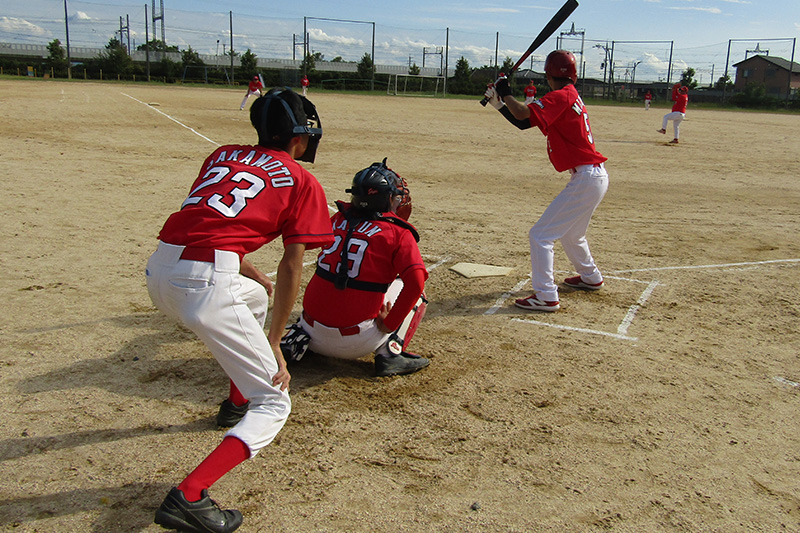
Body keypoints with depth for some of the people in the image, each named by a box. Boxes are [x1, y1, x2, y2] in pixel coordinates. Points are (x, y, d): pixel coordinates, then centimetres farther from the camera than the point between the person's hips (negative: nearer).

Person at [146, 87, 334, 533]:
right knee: (274, 404, 4)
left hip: (160, 270, 8)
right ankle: (188, 497, -14)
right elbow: (291, 268, 2)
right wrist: (274, 342, 7)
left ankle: (238, 400, 50)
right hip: (206, 283, -7)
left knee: (254, 295, 38)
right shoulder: (303, 182, 9)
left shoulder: (224, 155, 24)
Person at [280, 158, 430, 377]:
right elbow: (415, 281, -19)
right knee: (415, 291, 12)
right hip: (354, 342, -5)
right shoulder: (398, 233, -7)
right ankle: (390, 354, 1)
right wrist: (388, 324, -10)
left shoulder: (337, 220, 6)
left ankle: (298, 336, 15)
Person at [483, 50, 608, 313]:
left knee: (540, 235, -8)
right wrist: (499, 104, 13)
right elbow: (524, 122, 16)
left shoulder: (561, 97, -14)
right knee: (570, 233, 30)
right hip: (596, 176, 10)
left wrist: (506, 93, -8)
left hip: (585, 178, -10)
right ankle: (590, 277, 49)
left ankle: (545, 296, -6)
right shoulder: (569, 96, 15)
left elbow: (523, 114, -26)